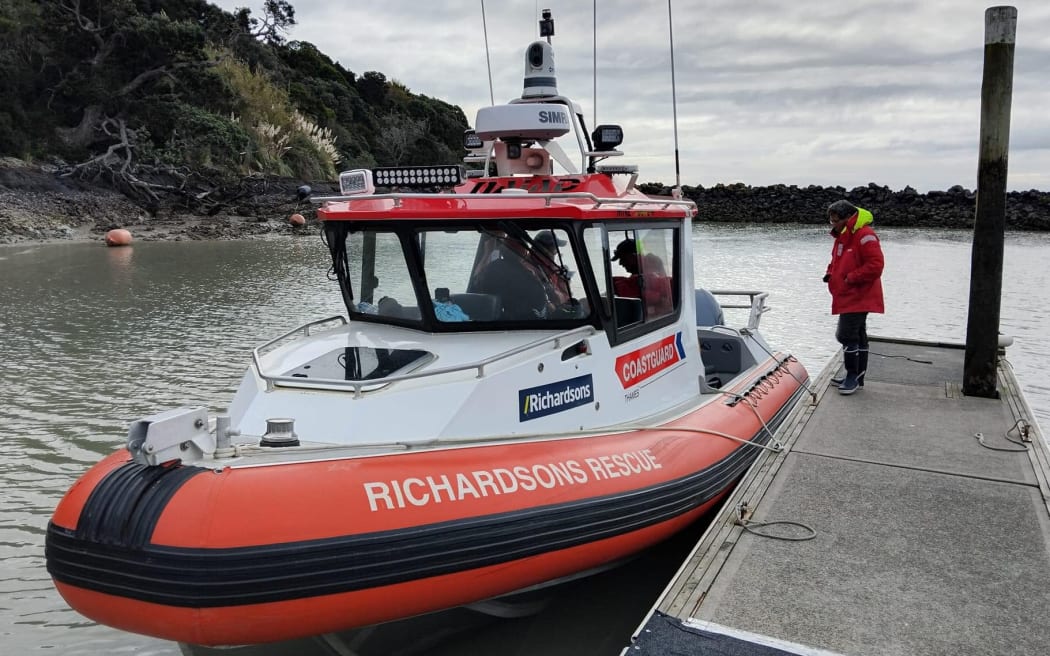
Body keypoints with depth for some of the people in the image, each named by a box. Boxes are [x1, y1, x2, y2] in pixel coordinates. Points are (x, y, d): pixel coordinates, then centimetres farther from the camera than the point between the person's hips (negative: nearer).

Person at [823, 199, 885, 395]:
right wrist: (830, 273, 8)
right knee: (858, 337, 15)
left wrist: (851, 278, -19)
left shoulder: (864, 235, -16)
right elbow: (837, 261, 28)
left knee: (846, 335, -12)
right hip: (847, 297, 10)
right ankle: (856, 377, 23)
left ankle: (853, 376, -2)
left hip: (858, 297, -10)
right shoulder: (842, 236, 15)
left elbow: (876, 264, -23)